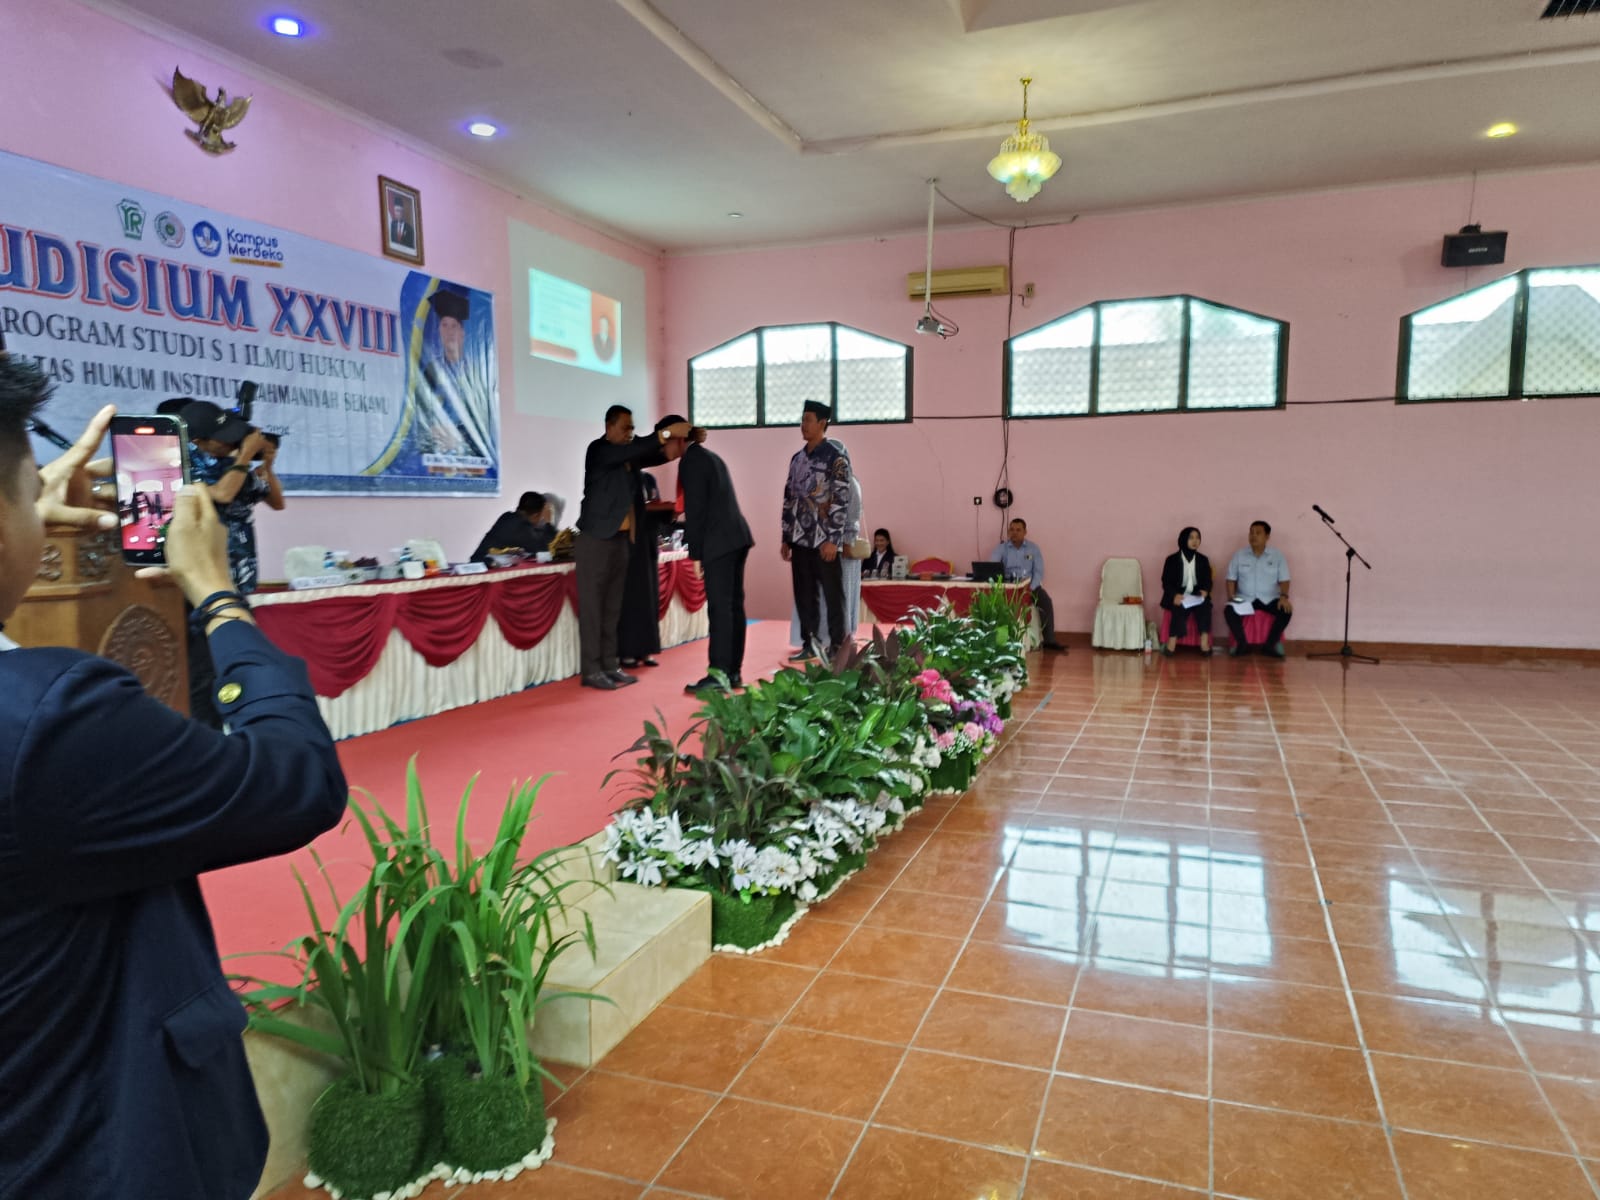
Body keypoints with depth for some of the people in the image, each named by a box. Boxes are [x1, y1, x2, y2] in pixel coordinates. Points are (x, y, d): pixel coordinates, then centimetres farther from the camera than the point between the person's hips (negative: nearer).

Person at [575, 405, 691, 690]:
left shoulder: (629, 455, 14)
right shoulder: (598, 450, -7)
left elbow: (659, 455, 9)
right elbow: (630, 450, -23)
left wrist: (687, 441, -9)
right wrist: (667, 432, -26)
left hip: (620, 540, 7)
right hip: (596, 540, -7)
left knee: (612, 608, 10)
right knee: (592, 607, -4)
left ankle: (610, 666, 15)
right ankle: (591, 671, -1)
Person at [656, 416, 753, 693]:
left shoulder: (691, 461, -8)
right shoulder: (709, 457, 20)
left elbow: (695, 509, -13)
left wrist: (694, 553, -10)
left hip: (719, 542, -10)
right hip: (735, 538, 10)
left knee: (719, 609, -9)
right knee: (733, 606, 9)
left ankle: (718, 675, -7)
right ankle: (733, 671, 12)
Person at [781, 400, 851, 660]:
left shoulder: (835, 457, -6)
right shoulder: (797, 459, 14)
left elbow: (841, 500, -12)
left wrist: (833, 539, -17)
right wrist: (786, 538, 13)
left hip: (824, 540, -6)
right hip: (800, 539, 6)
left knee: (832, 594, 1)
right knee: (803, 595, 9)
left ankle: (837, 646, 9)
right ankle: (809, 644, 18)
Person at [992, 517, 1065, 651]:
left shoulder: (1033, 548, 10)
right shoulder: (1001, 548, 7)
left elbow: (1039, 571, 2)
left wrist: (1031, 587, -18)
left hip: (1029, 584, 1)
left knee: (1045, 601, -26)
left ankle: (1049, 640, -21)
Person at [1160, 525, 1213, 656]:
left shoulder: (1203, 560, 12)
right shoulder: (1172, 559, 3)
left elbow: (1208, 581, 10)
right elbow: (1166, 582, -2)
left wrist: (1205, 591, -14)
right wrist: (1175, 595, -22)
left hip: (1197, 596, 2)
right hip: (1178, 596, -2)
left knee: (1205, 606, -31)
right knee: (1180, 608, -35)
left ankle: (1204, 643, -34)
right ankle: (1172, 644, -36)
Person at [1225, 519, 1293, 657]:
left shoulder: (1277, 555, 2)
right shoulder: (1239, 554, 3)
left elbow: (1284, 580, -1)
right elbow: (1231, 579, 5)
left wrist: (1284, 596, -20)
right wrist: (1231, 596, -11)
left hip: (1270, 599, 0)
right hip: (1244, 598, 0)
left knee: (1286, 611, -28)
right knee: (1229, 611, -29)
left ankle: (1270, 644, -11)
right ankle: (1242, 644, -12)